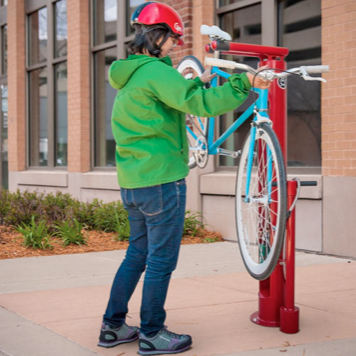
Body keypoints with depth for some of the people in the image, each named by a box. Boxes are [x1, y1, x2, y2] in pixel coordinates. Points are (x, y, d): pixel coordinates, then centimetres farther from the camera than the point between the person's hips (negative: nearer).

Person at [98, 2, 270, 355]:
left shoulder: (130, 76, 16)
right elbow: (198, 104, -24)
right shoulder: (155, 71, -14)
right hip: (161, 180, -10)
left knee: (137, 255, 18)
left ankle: (113, 326, 23)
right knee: (161, 260, 1)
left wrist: (198, 81, 34)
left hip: (132, 183, 10)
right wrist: (245, 82, -20)